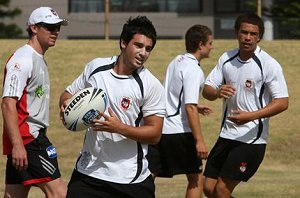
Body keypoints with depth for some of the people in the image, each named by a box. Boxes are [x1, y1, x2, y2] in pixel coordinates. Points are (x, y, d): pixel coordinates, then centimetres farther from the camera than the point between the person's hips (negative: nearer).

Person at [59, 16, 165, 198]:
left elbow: (155, 133, -10)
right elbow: (69, 94, 16)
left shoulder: (151, 85, -9)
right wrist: (65, 104, -9)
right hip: (89, 171, 2)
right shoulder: (95, 67, 2)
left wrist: (119, 127, -23)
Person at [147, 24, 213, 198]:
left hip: (160, 130, 8)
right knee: (196, 179, 7)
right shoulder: (194, 70, -13)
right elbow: (189, 108, -20)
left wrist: (196, 107, 31)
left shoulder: (176, 62, 14)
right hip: (179, 131, -8)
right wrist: (199, 140, -20)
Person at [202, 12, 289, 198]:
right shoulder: (227, 59, 5)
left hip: (252, 139, -6)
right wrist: (217, 92, -19)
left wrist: (251, 116, -27)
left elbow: (282, 102, -15)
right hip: (227, 134, 6)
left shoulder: (269, 65, -12)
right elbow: (206, 90, 6)